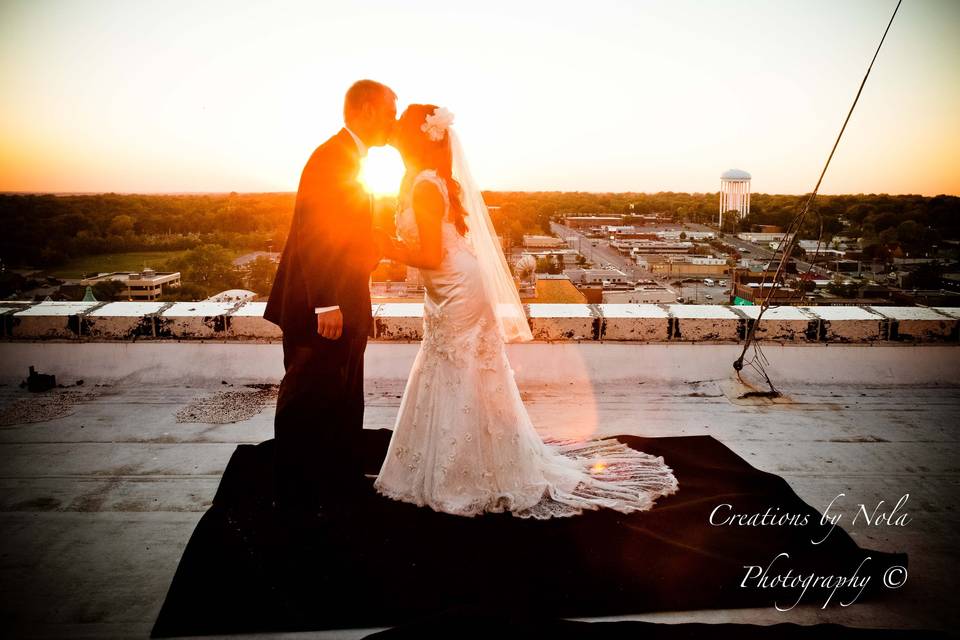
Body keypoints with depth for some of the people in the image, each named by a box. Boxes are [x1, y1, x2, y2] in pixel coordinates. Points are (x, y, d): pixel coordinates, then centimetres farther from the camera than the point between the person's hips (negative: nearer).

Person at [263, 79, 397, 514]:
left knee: (344, 399, 19)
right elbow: (313, 236, -23)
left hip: (344, 305, 10)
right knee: (307, 399, 3)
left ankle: (342, 479, 33)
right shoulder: (331, 158, -17)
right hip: (323, 307, -10)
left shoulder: (351, 158, 14)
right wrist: (326, 305, -25)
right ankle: (295, 491, 17)